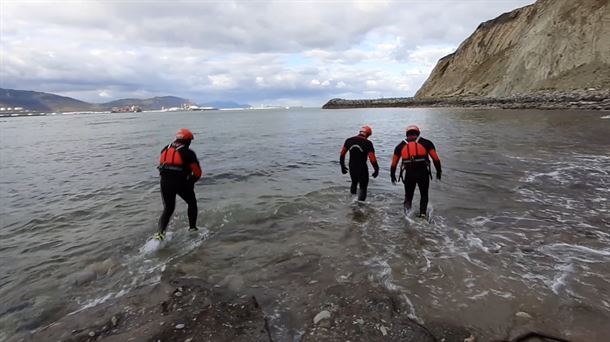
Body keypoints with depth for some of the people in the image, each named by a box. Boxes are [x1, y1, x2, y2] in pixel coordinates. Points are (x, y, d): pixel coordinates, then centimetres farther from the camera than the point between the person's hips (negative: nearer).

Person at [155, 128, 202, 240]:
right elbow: (197, 173, -4)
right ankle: (192, 228, 21)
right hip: (181, 183, -4)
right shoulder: (188, 153, -4)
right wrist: (191, 182, 14)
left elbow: (162, 166, 16)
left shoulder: (165, 149, 12)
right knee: (192, 203, 20)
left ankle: (160, 232, 4)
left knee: (168, 208, 18)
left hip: (164, 182, 5)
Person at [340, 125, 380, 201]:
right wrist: (376, 170, -4)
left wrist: (342, 166, 15)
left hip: (352, 167, 5)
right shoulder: (368, 143, -15)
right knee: (363, 187, 11)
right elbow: (372, 159, -17)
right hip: (362, 168, -5)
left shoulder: (349, 140, -1)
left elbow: (342, 154, 4)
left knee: (354, 183, 28)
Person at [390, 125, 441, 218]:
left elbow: (394, 163, 12)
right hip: (423, 173, -1)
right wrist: (438, 171, 11)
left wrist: (393, 176, 22)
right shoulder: (426, 142, 6)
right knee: (424, 195, 20)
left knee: (408, 196, 17)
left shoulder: (400, 145, 11)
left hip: (408, 175, 1)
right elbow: (435, 158, 1)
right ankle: (423, 213, 7)